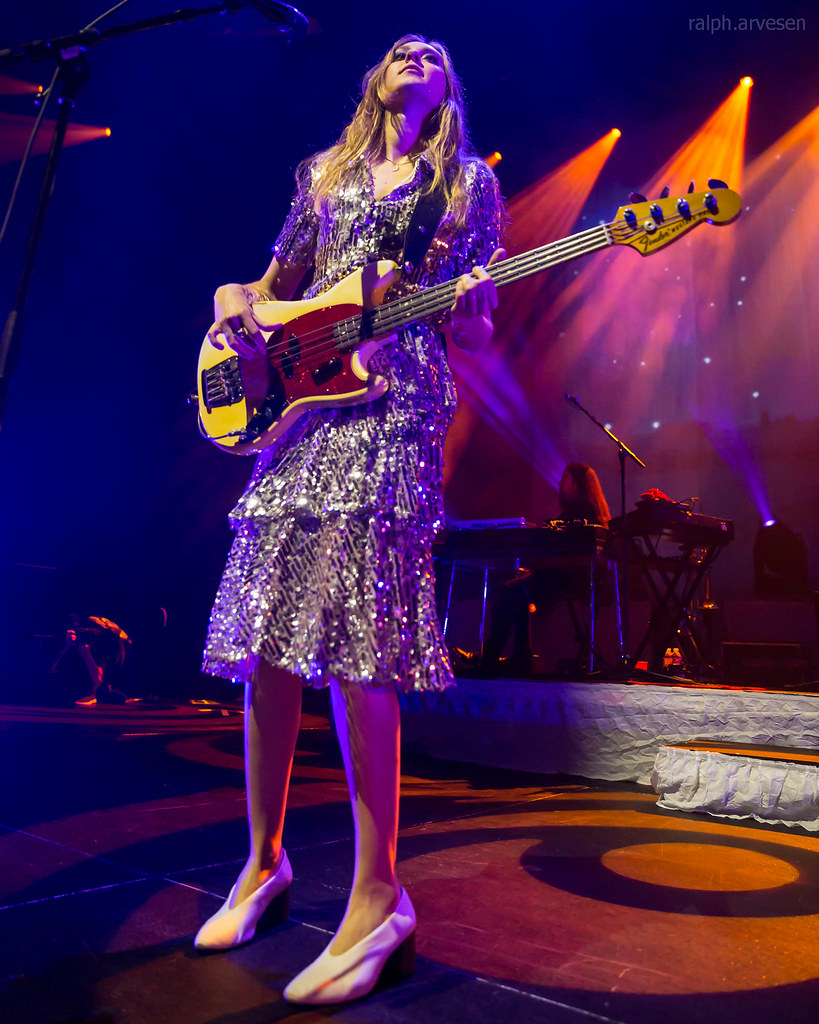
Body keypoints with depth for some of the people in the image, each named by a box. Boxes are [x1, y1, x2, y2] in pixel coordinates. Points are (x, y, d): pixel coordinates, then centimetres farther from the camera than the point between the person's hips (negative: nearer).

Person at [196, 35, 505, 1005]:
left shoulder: (470, 181, 19)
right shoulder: (323, 174, 27)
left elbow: (476, 334, 12)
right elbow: (272, 288, 28)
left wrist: (466, 306, -11)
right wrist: (234, 302, 5)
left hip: (395, 408, -4)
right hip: (295, 404, 4)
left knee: (350, 643, -18)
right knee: (263, 643, -1)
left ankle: (378, 899, -7)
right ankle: (264, 862, 16)